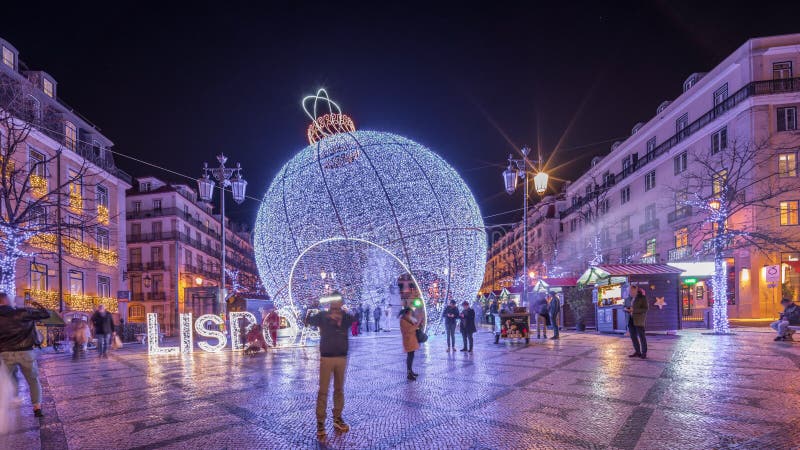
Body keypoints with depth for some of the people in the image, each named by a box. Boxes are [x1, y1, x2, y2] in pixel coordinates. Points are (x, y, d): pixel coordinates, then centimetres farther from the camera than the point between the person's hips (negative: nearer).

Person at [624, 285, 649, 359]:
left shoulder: (642, 298, -5)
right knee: (633, 336, 7)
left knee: (641, 336, -1)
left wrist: (634, 310, -19)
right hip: (630, 320, 5)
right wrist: (626, 309, -5)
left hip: (639, 320, -5)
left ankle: (644, 353, 7)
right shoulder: (628, 299, 10)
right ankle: (637, 352, 16)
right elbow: (625, 307, 19)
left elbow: (645, 309, -10)